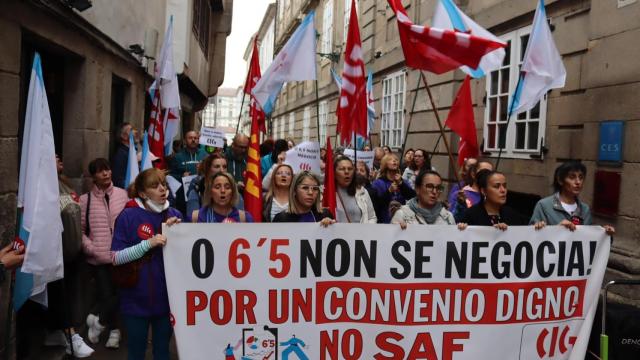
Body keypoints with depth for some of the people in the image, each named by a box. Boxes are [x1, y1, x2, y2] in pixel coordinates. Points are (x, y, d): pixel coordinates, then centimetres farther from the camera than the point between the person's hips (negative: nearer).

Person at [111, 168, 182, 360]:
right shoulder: (128, 216, -9)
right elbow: (116, 257, -13)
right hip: (137, 299, -3)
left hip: (167, 297, 3)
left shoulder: (174, 215, 2)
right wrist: (148, 243, -23)